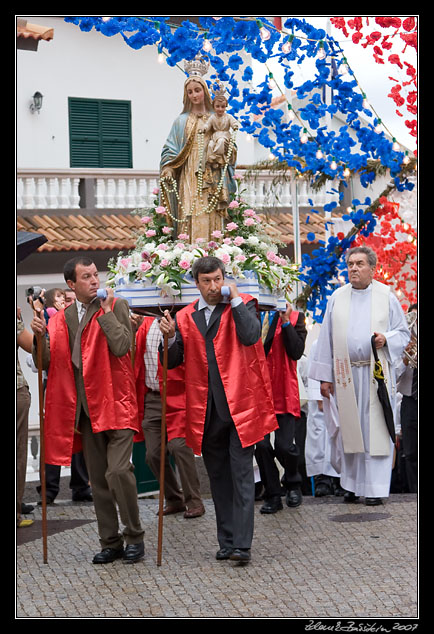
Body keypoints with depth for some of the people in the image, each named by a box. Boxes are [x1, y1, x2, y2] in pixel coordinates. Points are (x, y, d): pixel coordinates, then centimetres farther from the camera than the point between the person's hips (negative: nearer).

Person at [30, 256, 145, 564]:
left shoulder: (117, 306, 0)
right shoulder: (61, 319, 12)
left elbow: (121, 346, -17)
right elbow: (48, 362, 7)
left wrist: (106, 310, -12)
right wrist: (41, 337, -10)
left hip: (115, 403, -5)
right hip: (86, 408, 5)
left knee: (118, 471, -16)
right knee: (98, 478, 10)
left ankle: (134, 536, 1)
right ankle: (110, 542, 20)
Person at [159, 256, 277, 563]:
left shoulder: (242, 305, 2)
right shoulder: (185, 318, 11)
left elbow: (251, 335, -18)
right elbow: (172, 362, 10)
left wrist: (235, 299, -13)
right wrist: (170, 338, -9)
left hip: (239, 404, -4)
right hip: (206, 411, 4)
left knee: (242, 474, -6)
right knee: (218, 477, 12)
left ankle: (242, 544, -6)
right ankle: (226, 542, 21)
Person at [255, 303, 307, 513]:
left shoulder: (294, 317, 4)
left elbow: (296, 352, -9)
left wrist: (285, 322, -13)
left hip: (284, 393, -2)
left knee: (284, 446, -6)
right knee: (260, 445, -3)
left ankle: (292, 483, 25)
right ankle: (272, 496, 13)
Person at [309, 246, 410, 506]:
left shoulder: (387, 296, 4)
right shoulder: (337, 297, 9)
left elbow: (404, 332, 8)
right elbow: (327, 337, 10)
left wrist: (386, 339, -14)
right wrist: (325, 376, 6)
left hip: (376, 373, -2)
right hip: (347, 374, 2)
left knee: (376, 428, -3)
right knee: (350, 429, 5)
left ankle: (376, 487, 2)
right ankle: (352, 484, 15)